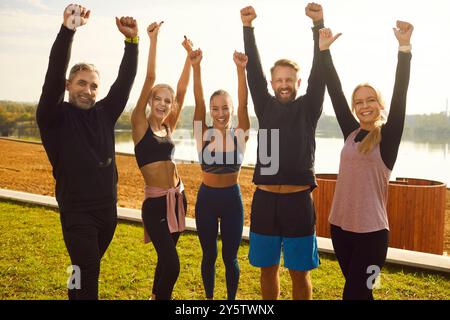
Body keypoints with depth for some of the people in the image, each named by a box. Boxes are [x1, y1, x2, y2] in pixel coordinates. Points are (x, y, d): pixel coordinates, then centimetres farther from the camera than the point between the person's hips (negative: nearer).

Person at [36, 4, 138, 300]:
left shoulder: (104, 114, 5)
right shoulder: (55, 116, -7)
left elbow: (125, 81, -1)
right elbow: (54, 76, -22)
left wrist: (132, 41, -12)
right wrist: (68, 30, -33)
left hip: (108, 209, 5)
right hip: (76, 212, -5)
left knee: (86, 269, 21)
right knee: (87, 273, -11)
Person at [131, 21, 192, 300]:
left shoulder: (168, 127, 9)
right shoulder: (140, 124, -5)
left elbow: (182, 89, 7)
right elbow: (150, 79, -12)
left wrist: (190, 55, 6)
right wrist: (154, 40, -13)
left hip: (177, 198, 6)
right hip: (155, 202, -6)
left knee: (166, 258, 18)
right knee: (172, 263, -11)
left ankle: (156, 296, 38)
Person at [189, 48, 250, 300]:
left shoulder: (240, 135, -6)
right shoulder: (203, 135, -5)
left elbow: (244, 103, -20)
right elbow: (199, 103, -17)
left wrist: (241, 69, -33)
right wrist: (196, 68, -29)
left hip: (232, 198, -1)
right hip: (206, 198, 1)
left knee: (230, 256, 9)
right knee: (209, 255, 14)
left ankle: (232, 300, 29)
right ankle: (209, 298, 32)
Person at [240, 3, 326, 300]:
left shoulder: (308, 108, 4)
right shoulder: (265, 106, 9)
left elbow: (319, 72, -7)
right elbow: (254, 70, 3)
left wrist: (319, 24, -16)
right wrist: (248, 27, -5)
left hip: (298, 201, -2)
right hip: (265, 200, 2)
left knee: (299, 272, 7)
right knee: (268, 268, 13)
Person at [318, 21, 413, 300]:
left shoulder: (388, 138, -4)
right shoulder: (351, 133, 7)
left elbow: (400, 95, -16)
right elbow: (335, 91, 5)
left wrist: (405, 48, -24)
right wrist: (325, 50, 2)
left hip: (372, 232, -5)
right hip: (341, 226, 5)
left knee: (354, 294, -2)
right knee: (358, 292, 17)